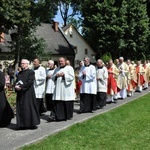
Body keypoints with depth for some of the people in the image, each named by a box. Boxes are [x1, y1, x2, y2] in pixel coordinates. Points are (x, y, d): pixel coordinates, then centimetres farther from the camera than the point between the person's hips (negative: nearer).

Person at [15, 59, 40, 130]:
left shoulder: (31, 72, -5)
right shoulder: (20, 73, 16)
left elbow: (29, 82, -15)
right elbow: (16, 81, 15)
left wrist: (21, 87, -19)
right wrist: (16, 86, -7)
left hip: (28, 93, -7)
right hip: (20, 93, 7)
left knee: (29, 108, -4)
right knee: (21, 109, 6)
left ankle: (32, 124, 5)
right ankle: (22, 124, 13)